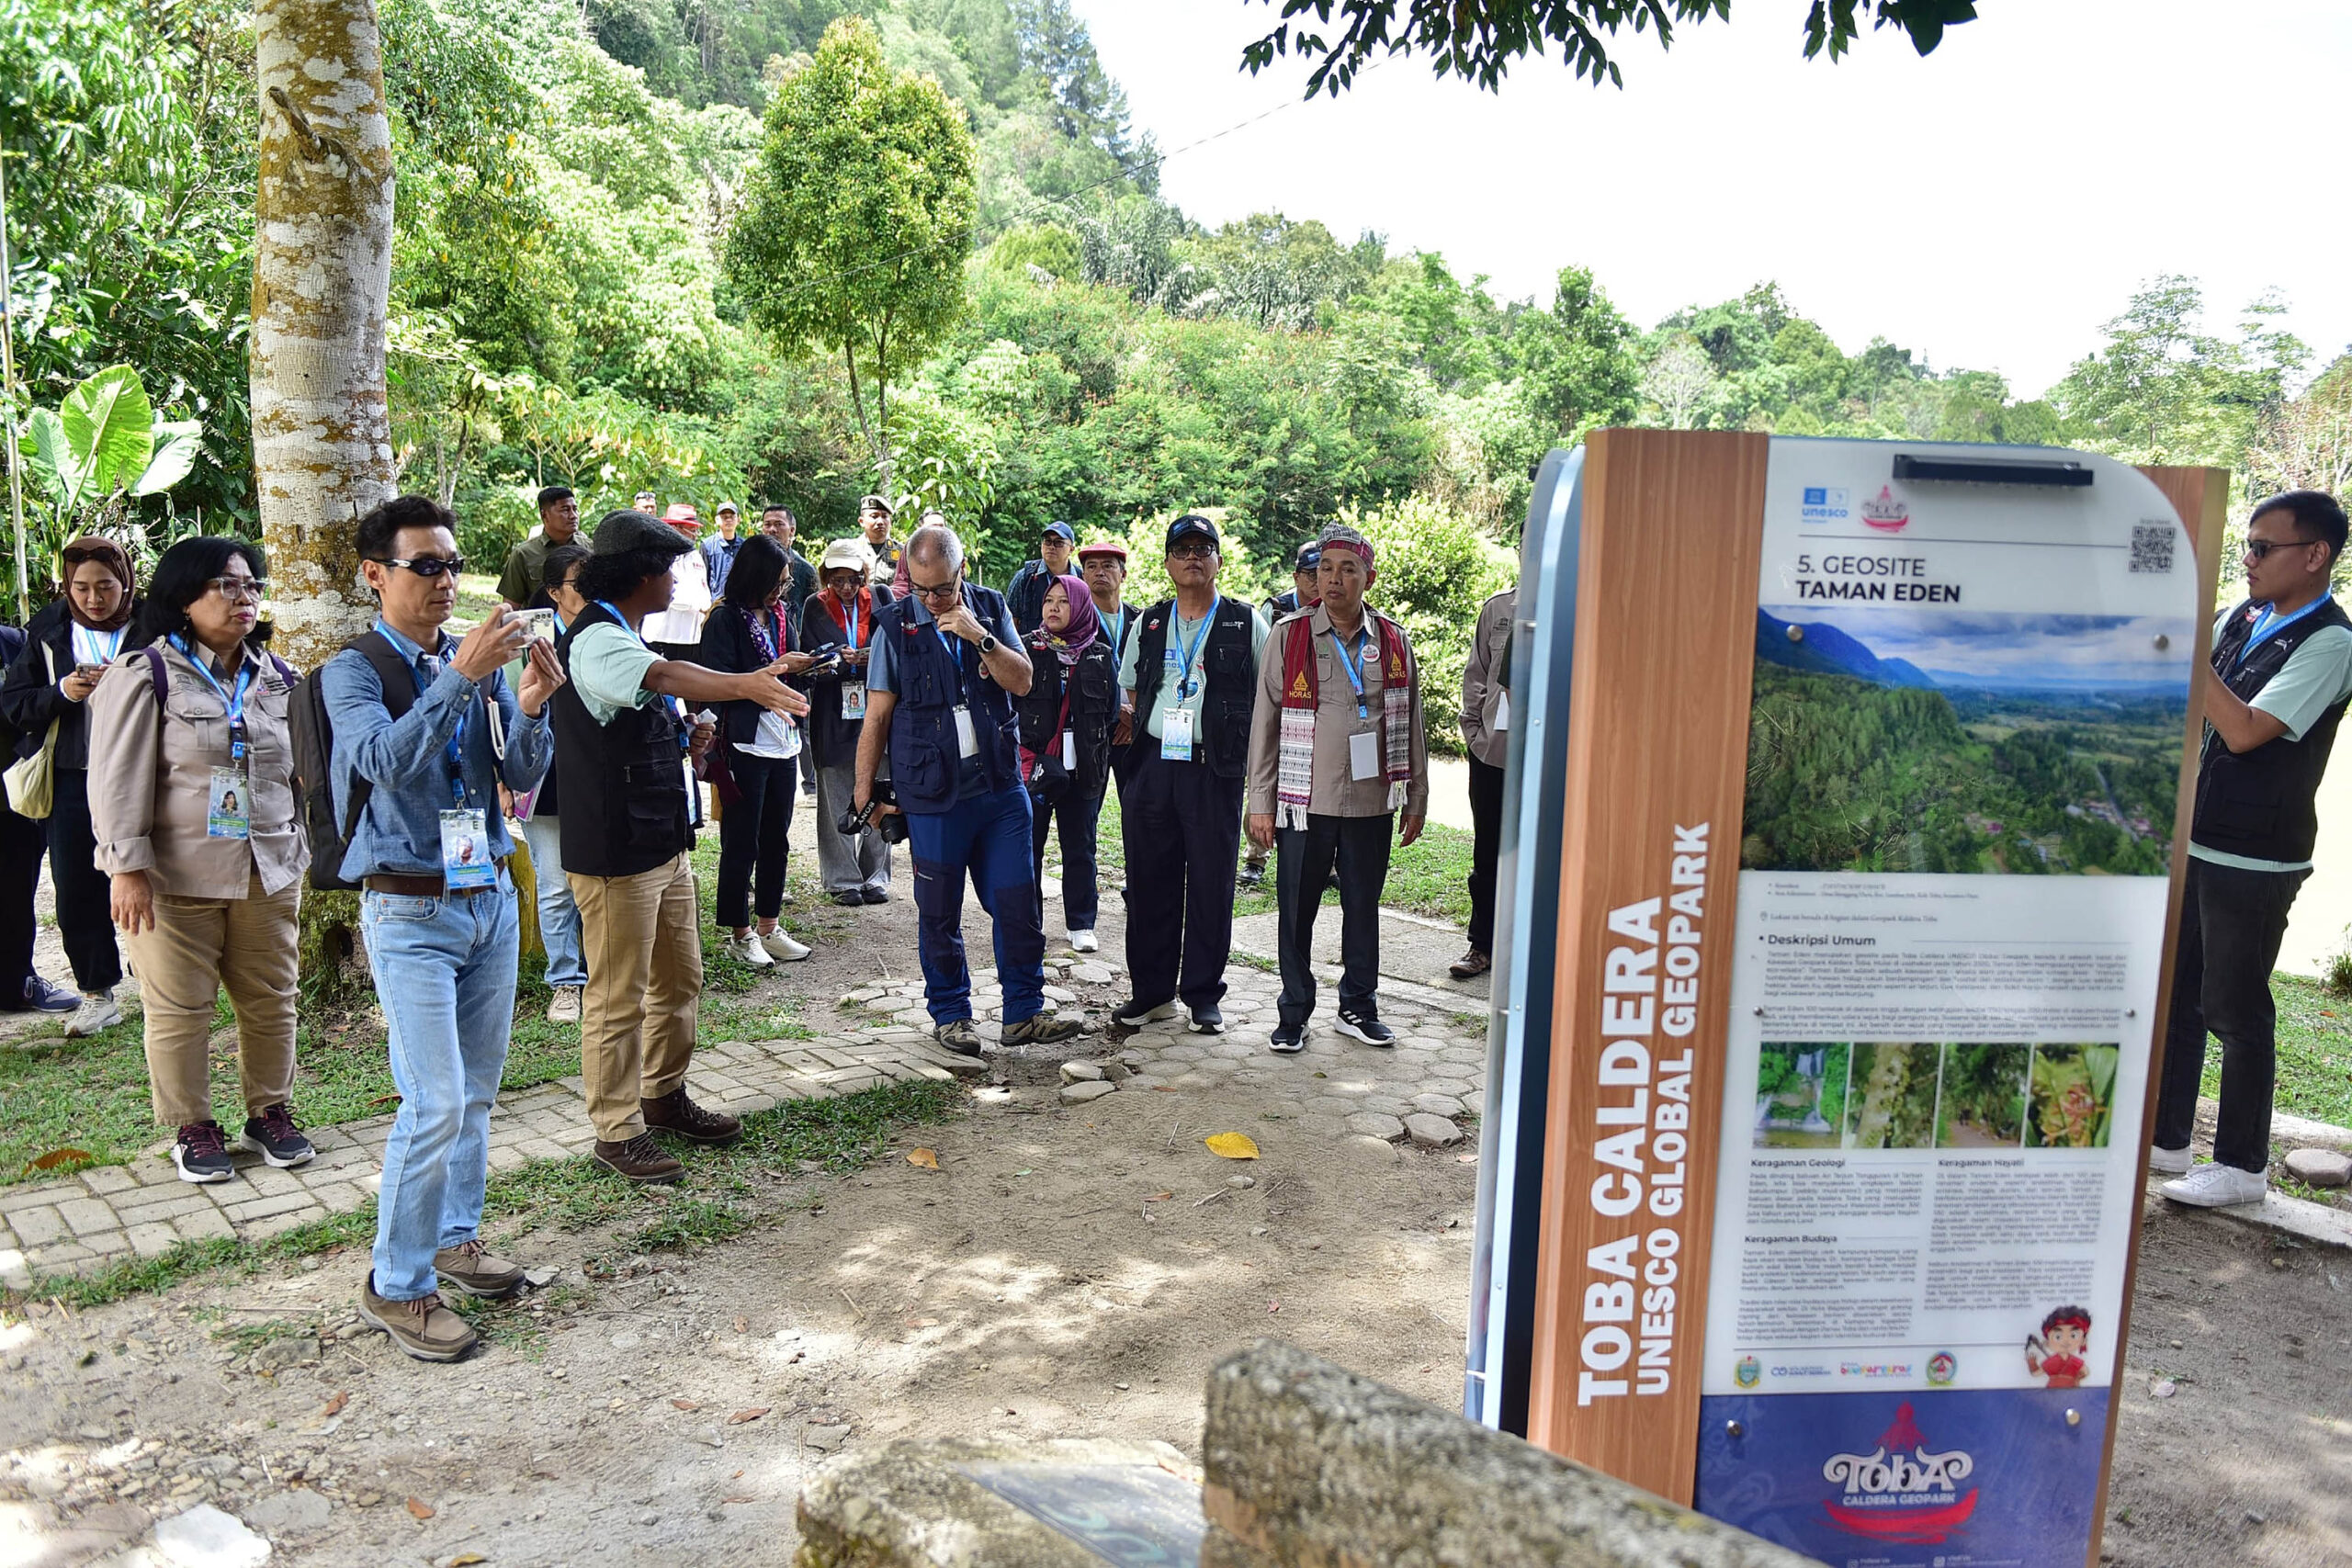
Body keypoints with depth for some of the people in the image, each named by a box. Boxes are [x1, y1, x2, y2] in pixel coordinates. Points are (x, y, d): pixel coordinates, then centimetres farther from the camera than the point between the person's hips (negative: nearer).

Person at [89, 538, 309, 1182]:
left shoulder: (277, 678, 11)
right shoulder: (146, 673, -6)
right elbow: (119, 778, -9)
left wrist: (301, 852, 17)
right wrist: (127, 867, -14)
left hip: (268, 872, 5)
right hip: (175, 876, -4)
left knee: (270, 1001, 10)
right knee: (179, 1008, 3)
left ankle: (271, 1112, 24)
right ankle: (191, 1128, 18)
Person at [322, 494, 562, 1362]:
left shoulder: (476, 659, 6)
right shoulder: (354, 671, -7)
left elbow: (522, 776, 2)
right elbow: (386, 760, -26)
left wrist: (531, 705, -16)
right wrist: (462, 677, -34)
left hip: (491, 896, 5)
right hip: (411, 910, -5)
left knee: (477, 1090, 14)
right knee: (436, 1103, -9)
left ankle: (455, 1238, 31)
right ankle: (396, 1284, 7)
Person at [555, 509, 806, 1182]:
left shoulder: (626, 636, 15)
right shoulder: (595, 640, -18)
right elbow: (664, 676, -40)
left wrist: (683, 739, 5)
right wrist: (743, 684, -56)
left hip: (664, 842, 10)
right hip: (615, 854, -10)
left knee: (681, 979, 19)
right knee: (619, 999, 1)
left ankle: (665, 1097, 34)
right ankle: (618, 1131, 13)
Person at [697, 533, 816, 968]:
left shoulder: (779, 614, 11)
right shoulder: (725, 619, -10)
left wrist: (805, 667, -2)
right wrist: (776, 668, -20)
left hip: (783, 744, 7)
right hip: (745, 747, -7)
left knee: (775, 839, 14)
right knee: (741, 843, 2)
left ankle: (769, 927, 24)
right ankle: (740, 932, 14)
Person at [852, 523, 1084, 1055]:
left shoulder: (990, 608, 5)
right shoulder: (895, 626, -2)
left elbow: (1022, 681, -1)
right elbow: (877, 717, 0)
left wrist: (981, 638, -15)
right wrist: (864, 790, 0)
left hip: (1000, 785, 2)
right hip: (933, 794, -2)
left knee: (1018, 902, 3)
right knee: (939, 912, 7)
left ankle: (1024, 1012, 15)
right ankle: (950, 1014, 23)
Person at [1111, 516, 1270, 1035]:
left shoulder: (1247, 623, 5)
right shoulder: (1148, 623, 15)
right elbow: (1128, 690, 24)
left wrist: (1257, 764, -7)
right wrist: (1129, 713, 1)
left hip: (1215, 771, -3)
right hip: (1152, 764, 3)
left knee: (1211, 885, 2)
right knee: (1149, 881, 6)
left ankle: (1203, 996, 14)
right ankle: (1151, 991, 19)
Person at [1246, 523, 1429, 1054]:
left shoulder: (1394, 642, 6)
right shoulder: (1290, 638, -1)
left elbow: (1410, 726, 11)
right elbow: (1265, 723, 1)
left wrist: (1416, 800, 10)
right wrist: (1261, 803, -2)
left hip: (1372, 804, 2)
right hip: (1305, 801, -2)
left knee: (1364, 908, 12)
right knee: (1296, 911, 5)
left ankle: (1359, 1008, 27)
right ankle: (1294, 1013, 19)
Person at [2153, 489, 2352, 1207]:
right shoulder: (2244, 617, 7)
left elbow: (2243, 731, -24)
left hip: (2253, 861, -7)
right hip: (2195, 843, 7)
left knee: (2236, 1011, 2)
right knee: (2173, 993, 14)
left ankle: (2243, 1165, 17)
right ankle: (2165, 1138, 27)